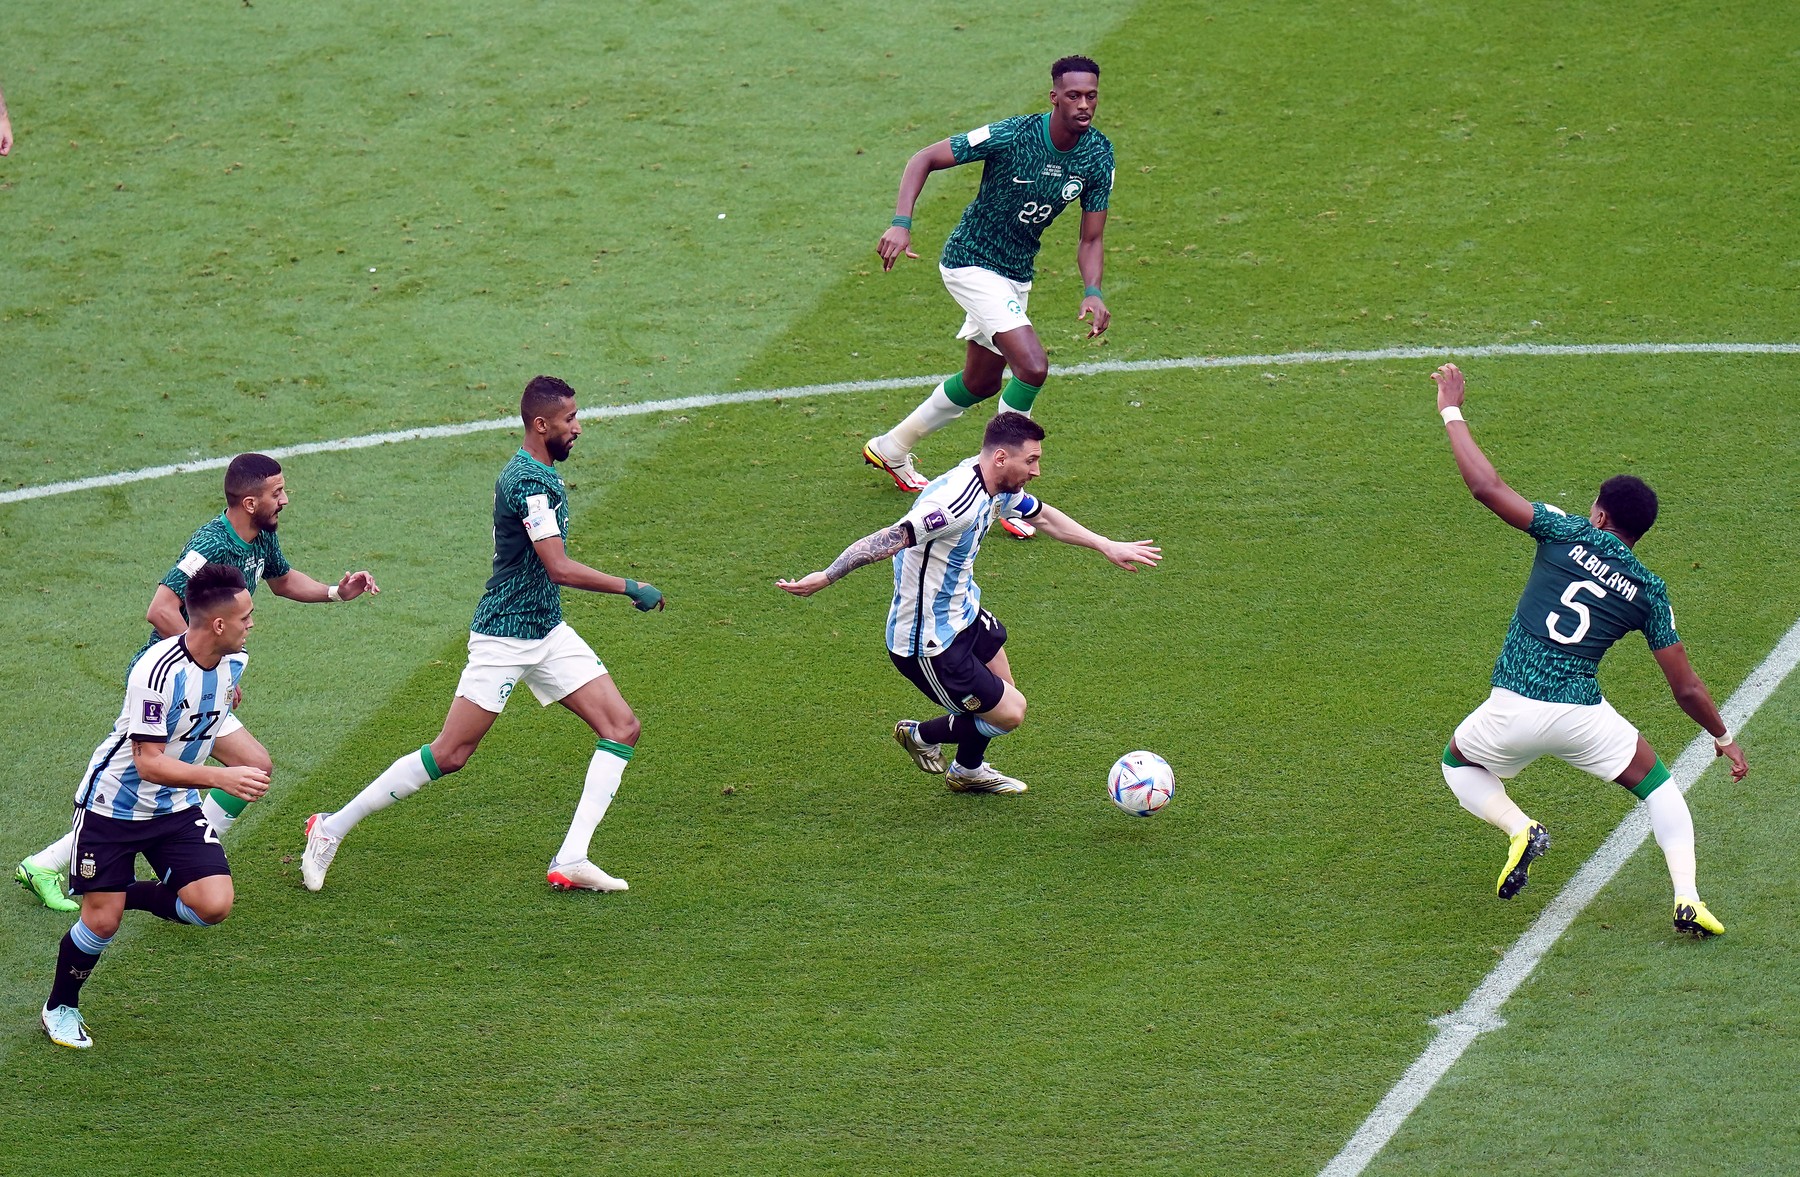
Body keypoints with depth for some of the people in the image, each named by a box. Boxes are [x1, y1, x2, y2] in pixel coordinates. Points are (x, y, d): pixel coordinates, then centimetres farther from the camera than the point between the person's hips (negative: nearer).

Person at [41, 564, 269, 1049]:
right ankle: (60, 1008, 23)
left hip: (176, 807, 6)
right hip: (113, 804, -6)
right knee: (101, 921, -4)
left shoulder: (232, 663, -7)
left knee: (214, 904, -12)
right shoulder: (158, 671, -30)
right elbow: (149, 763, -30)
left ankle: (129, 894, 16)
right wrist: (222, 777, -38)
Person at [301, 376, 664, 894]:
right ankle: (331, 828, 6)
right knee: (449, 754, -7)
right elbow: (560, 568, -27)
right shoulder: (529, 482, -22)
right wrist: (631, 589, -20)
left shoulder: (541, 474, 10)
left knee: (621, 726, -2)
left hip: (547, 633, 10)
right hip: (504, 637, -10)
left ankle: (571, 860, -5)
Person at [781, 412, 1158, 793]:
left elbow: (1044, 518, 18)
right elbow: (893, 538, -40)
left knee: (1003, 689, 26)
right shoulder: (958, 501, -33)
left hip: (964, 613, 10)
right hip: (929, 644, -10)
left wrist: (1108, 547, 23)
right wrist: (826, 576, -45)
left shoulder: (999, 488, -2)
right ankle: (921, 736, 26)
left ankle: (968, 771, 53)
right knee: (1009, 712, 0)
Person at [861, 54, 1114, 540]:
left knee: (981, 382, 21)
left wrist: (1092, 293, -21)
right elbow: (924, 160, -17)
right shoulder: (1012, 136, -25)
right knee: (1032, 367, -22)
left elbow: (1091, 239, -2)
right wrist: (901, 224, -30)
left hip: (1017, 273, 8)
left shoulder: (1098, 155, -9)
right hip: (971, 262, -7)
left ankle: (891, 447, 45)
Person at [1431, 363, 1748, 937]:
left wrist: (1452, 412, 8)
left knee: (1458, 763, 31)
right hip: (1583, 715, 1)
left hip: (1514, 710, -1)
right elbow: (1686, 689, 7)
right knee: (1658, 786, 23)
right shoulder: (1648, 591, 6)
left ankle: (1519, 829, 1)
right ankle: (1687, 900, 2)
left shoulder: (1568, 535, 0)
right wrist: (1724, 739, 24)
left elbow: (1486, 486, -4)